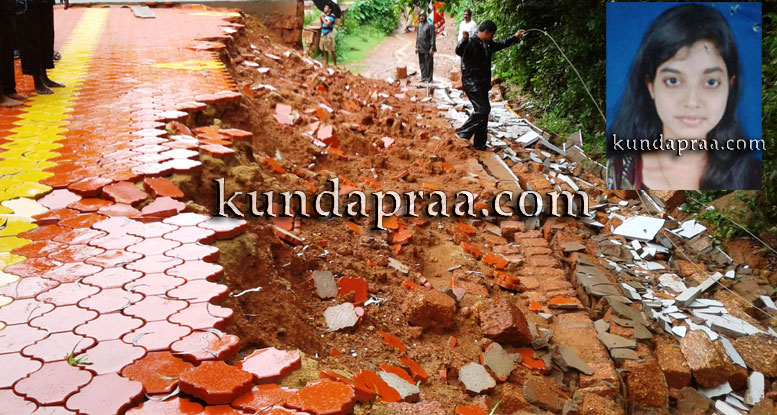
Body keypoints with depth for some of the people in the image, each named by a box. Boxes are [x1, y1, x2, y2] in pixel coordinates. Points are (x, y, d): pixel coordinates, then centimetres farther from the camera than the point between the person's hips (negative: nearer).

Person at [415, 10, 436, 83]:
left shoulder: (430, 25, -8)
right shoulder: (419, 25, 14)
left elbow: (433, 38, -11)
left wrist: (432, 48, -15)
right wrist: (416, 47, 15)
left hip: (427, 49, -7)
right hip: (420, 49, 7)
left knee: (429, 64, -1)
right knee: (422, 64, 11)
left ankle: (429, 79, 4)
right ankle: (424, 77, 20)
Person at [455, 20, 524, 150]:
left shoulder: (487, 44, 12)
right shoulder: (471, 42, -16)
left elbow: (501, 44, 31)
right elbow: (459, 51, -36)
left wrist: (515, 37, 34)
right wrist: (464, 40, -54)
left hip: (482, 84, 10)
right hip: (472, 84, -10)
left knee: (483, 111, 11)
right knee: (482, 109, -18)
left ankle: (480, 144, 19)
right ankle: (463, 133, -6)